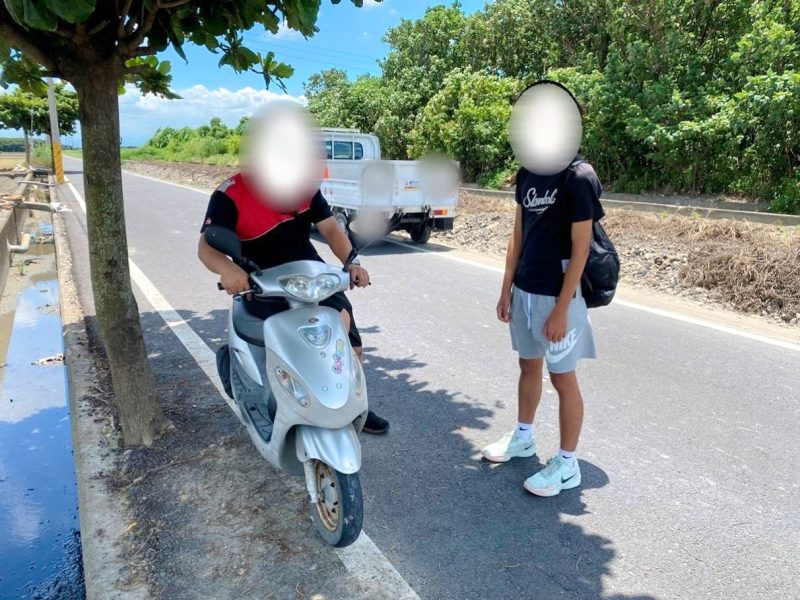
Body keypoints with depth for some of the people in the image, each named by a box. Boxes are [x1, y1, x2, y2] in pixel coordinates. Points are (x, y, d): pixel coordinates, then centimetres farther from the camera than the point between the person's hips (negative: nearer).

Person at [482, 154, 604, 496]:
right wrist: (507, 288, 9)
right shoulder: (527, 174, 7)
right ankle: (523, 437, 38)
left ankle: (567, 465, 18)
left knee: (562, 378, 4)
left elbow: (580, 248, -16)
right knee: (529, 366, 19)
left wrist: (561, 309, -18)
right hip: (524, 290, 7)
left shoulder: (579, 177, -15)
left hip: (558, 294, -7)